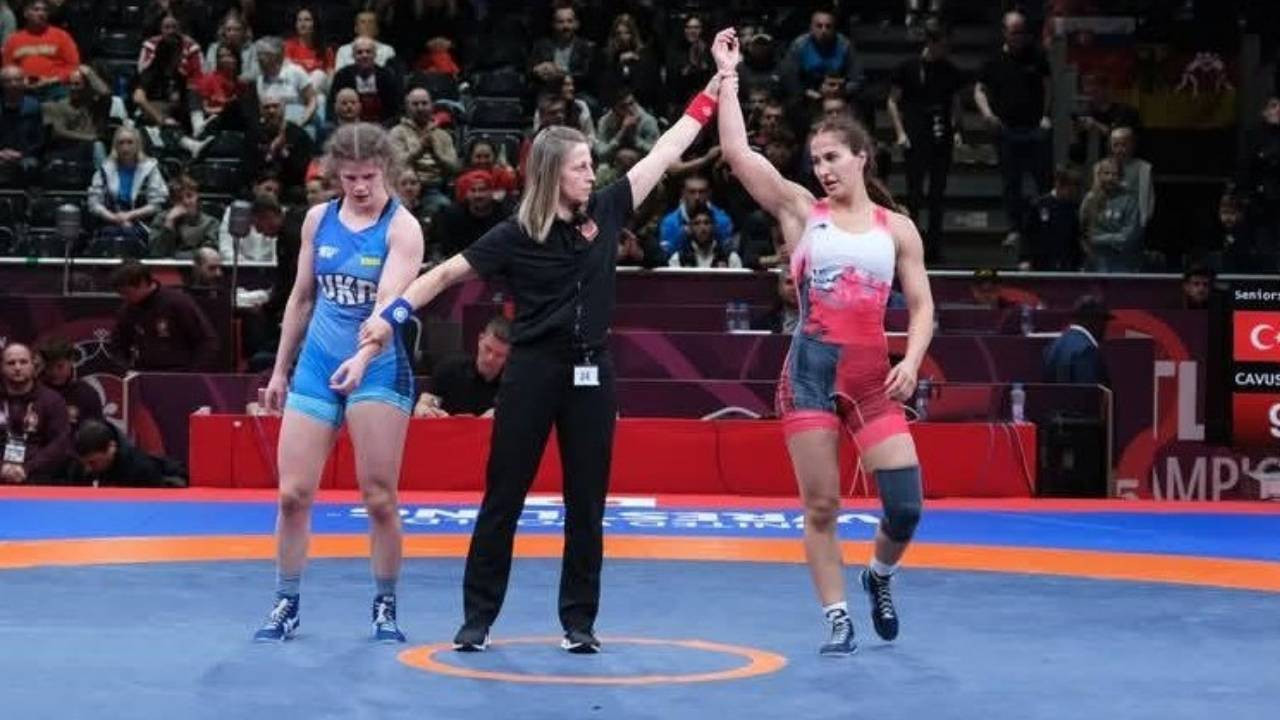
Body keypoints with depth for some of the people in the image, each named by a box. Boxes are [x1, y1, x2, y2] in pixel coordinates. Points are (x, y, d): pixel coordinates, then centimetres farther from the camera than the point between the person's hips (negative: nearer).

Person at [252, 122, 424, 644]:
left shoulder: (402, 227, -9)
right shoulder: (318, 219, 6)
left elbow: (389, 300, -23)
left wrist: (363, 358, -38)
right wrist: (280, 370, 16)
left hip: (379, 370, -4)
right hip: (316, 366, 4)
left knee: (379, 498, -3)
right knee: (293, 493, 1)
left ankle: (385, 606, 12)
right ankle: (286, 605, 13)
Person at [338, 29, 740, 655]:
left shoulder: (606, 211, 1)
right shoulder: (516, 235, -7)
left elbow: (668, 149, 3)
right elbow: (446, 274, -4)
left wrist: (716, 84, 2)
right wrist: (391, 316, -15)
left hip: (591, 373, 3)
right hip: (533, 372, -3)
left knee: (587, 502, 6)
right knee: (503, 497, 2)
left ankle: (579, 620, 13)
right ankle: (478, 616, 9)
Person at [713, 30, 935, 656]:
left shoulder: (897, 228, 8)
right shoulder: (801, 210, 4)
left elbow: (921, 305, 9)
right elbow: (737, 152, -5)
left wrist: (911, 360, -8)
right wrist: (728, 77, -4)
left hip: (873, 378, 1)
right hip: (812, 370, -1)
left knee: (905, 506, -5)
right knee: (821, 506, -1)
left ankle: (879, 576, 26)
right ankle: (838, 618, 11)